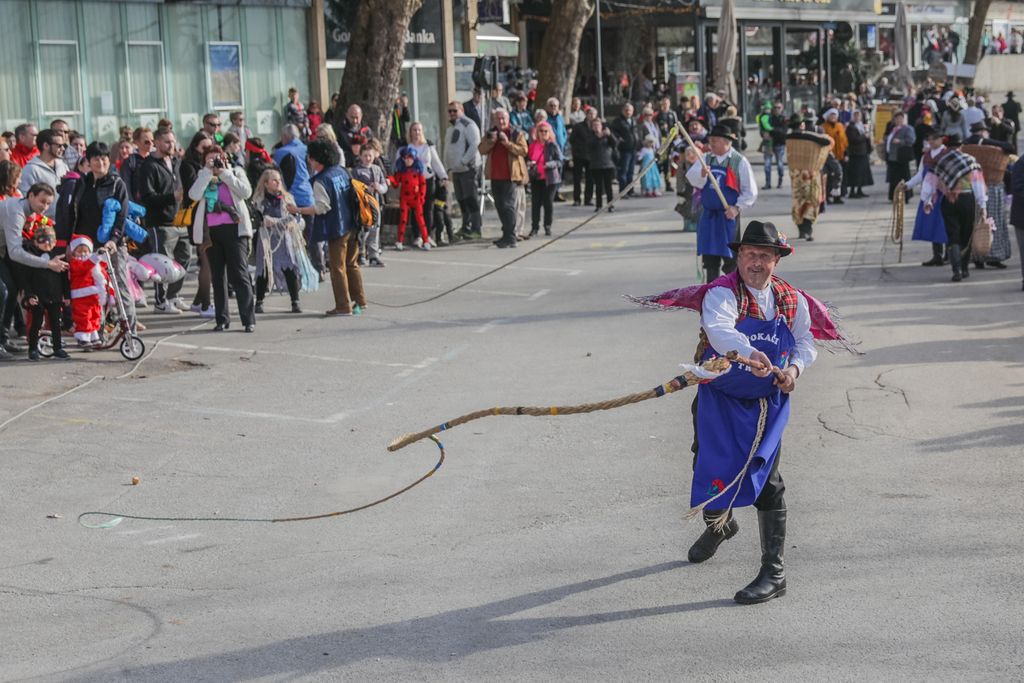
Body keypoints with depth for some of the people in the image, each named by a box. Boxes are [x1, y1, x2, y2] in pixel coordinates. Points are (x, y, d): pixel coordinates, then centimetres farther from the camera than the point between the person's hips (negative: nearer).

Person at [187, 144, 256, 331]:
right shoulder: (202, 177, 15)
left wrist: (224, 173, -5)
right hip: (211, 231, 3)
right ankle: (222, 319, 11)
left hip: (233, 229, -3)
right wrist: (208, 172, -5)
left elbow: (246, 192, -7)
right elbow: (194, 195, -5)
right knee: (217, 277, 5)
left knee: (239, 275, -8)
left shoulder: (236, 173, 12)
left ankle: (249, 319, -8)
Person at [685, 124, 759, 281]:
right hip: (708, 215, 4)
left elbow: (750, 191, -2)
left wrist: (737, 208, -13)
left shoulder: (739, 162, -3)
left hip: (728, 215, -4)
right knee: (710, 257, 8)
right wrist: (701, 174, -27)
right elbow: (692, 179, -7)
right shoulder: (705, 159, 9)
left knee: (730, 259, -4)